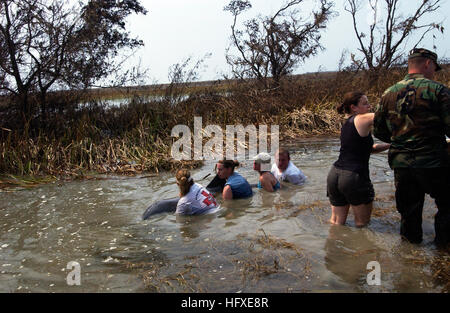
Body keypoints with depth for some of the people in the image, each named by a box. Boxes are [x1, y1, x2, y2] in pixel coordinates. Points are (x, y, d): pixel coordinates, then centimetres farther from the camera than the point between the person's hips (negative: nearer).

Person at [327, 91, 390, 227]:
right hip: (354, 177, -8)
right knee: (362, 223, 10)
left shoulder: (346, 123, 17)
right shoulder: (361, 119, -8)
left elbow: (368, 148, 20)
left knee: (336, 223, 14)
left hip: (334, 175, 8)